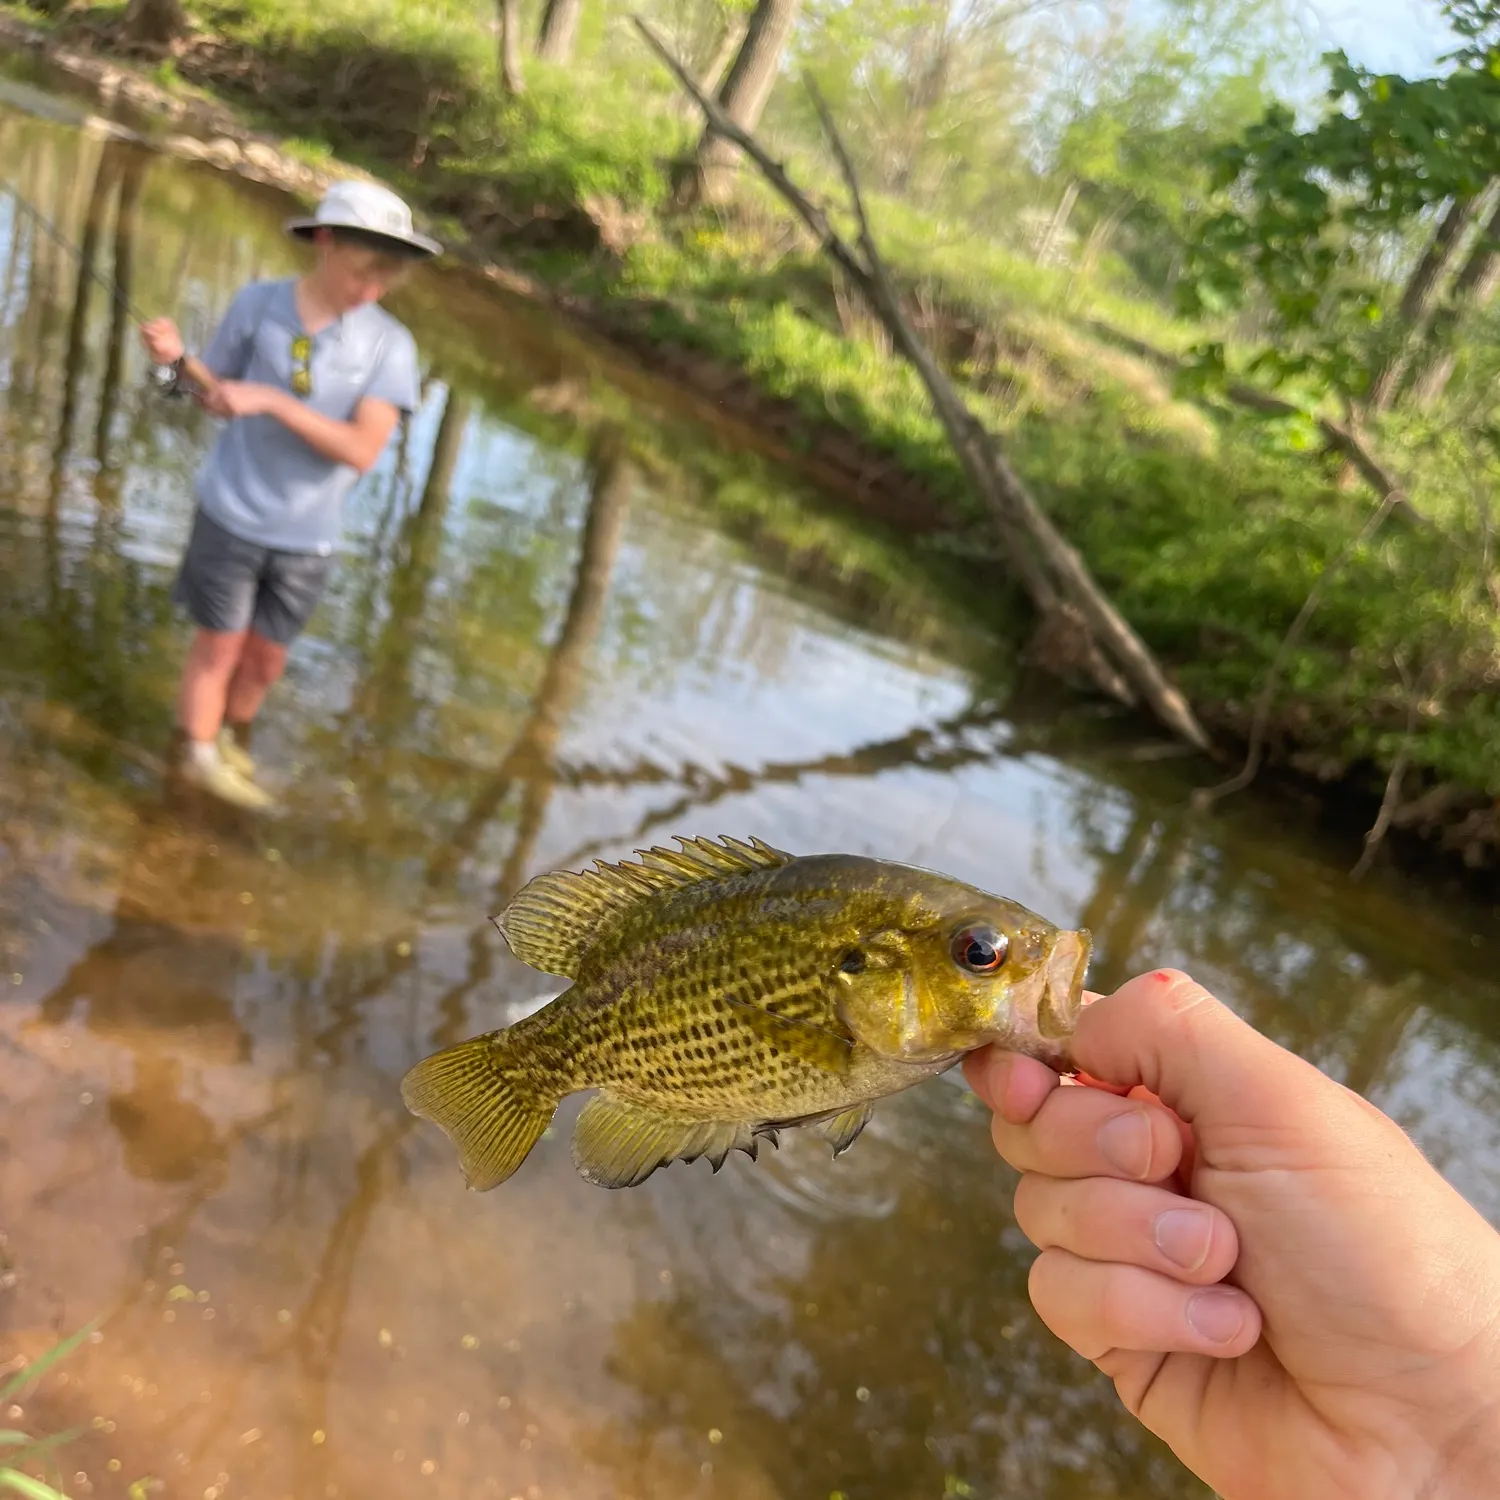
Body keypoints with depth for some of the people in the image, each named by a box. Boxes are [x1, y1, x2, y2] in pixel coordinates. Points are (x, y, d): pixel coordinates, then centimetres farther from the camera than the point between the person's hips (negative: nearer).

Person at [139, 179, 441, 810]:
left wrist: (270, 401, -28)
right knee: (217, 646, 9)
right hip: (231, 514, -1)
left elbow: (362, 451, -21)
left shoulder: (390, 344, -12)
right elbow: (216, 393, 4)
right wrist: (179, 358, -16)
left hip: (306, 534, 1)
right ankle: (200, 757, 30)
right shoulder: (258, 302, -9)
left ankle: (234, 745, 42)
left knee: (265, 660, 16)